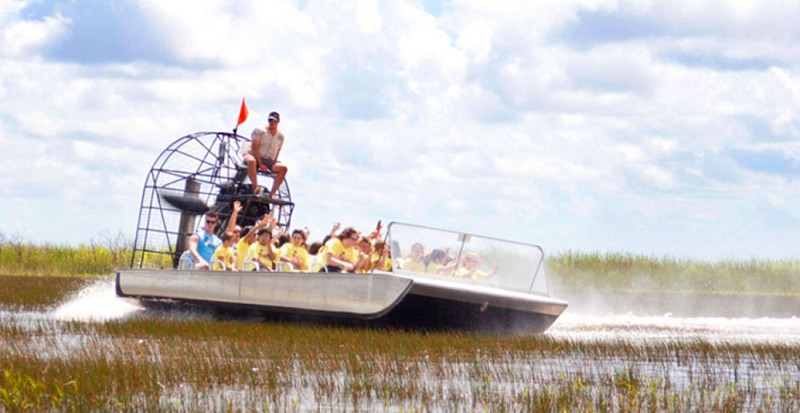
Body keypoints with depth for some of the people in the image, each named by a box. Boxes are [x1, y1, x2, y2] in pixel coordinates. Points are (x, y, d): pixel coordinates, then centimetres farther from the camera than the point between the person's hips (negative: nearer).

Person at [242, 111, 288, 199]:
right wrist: (260, 164, -19)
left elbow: (277, 152, 15)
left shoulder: (280, 136, 11)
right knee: (251, 161, -42)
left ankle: (272, 193, -24)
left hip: (269, 161, 4)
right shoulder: (259, 131, -3)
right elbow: (254, 148, -10)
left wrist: (274, 165, -2)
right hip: (254, 156, -4)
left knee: (283, 168, -23)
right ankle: (255, 187, -42)